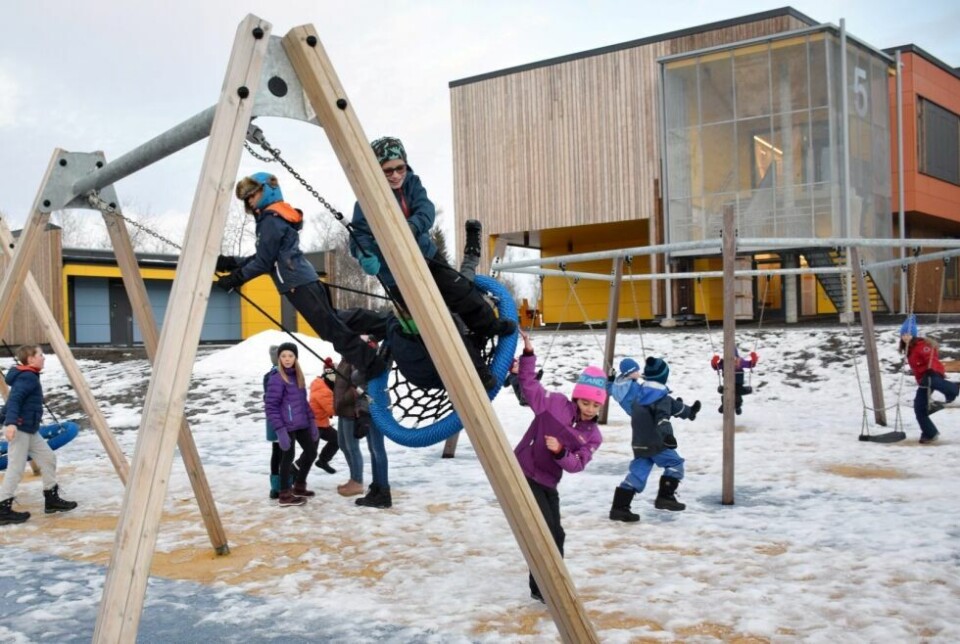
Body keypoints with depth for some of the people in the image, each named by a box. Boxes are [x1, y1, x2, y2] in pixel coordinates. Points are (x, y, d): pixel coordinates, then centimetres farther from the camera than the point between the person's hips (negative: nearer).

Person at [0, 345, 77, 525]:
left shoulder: (29, 376, 15)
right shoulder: (27, 377, -15)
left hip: (30, 429, 10)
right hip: (18, 429, -10)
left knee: (48, 458, 12)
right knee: (16, 468, -6)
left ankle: (52, 499, 18)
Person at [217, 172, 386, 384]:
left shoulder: (271, 219, -8)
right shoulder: (275, 217, 23)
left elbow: (264, 262, -11)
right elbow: (263, 257, 24)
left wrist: (236, 277, -3)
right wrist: (229, 263, 19)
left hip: (297, 284, -10)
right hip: (304, 280, 10)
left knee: (333, 329, -11)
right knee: (334, 324, 9)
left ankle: (373, 366, -13)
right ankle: (372, 365, 9)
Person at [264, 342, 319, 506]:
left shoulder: (298, 376, 10)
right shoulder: (276, 379, -14)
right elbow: (271, 406, -17)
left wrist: (312, 420, 12)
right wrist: (280, 429, -21)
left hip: (301, 424, 8)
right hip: (287, 426, -8)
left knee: (311, 452, 14)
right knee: (288, 457, 2)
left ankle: (299, 486, 31)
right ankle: (285, 495, 15)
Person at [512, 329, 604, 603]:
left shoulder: (593, 436, 1)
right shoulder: (555, 403, -9)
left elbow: (577, 465, -9)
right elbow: (529, 384, -4)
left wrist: (561, 452, -28)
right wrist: (528, 354, -15)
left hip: (548, 484, 6)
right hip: (523, 475, -6)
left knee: (556, 534, 12)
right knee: (545, 532, -10)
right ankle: (542, 588, 2)